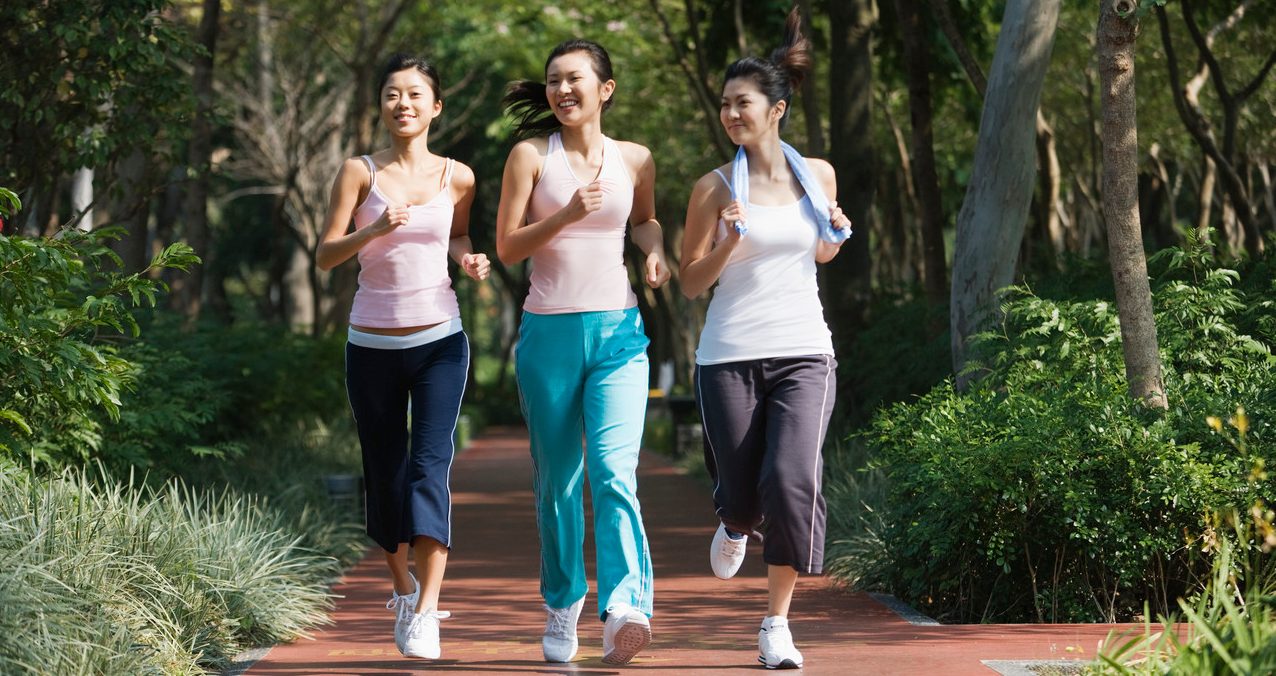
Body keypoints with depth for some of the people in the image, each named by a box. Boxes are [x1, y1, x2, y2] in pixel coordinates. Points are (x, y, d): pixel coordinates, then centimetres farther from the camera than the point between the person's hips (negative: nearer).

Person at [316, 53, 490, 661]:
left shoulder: (457, 178, 3)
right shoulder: (359, 172, -2)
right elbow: (325, 255, -6)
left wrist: (469, 259, -2)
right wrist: (375, 229, -23)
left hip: (439, 342, -1)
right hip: (373, 345, 1)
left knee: (430, 468, -15)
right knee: (385, 474, 9)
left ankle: (426, 613, -22)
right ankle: (403, 588, 34)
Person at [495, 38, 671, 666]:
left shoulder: (634, 160, 7)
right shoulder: (530, 156, 1)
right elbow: (506, 246, -1)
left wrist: (654, 251, 6)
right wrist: (566, 216, -16)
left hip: (617, 334, 0)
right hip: (549, 333, 0)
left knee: (614, 471, -18)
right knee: (557, 482, 7)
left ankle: (625, 610, -31)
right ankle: (562, 604, 26)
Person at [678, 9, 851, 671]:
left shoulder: (817, 175, 7)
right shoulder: (715, 187, -1)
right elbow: (691, 282, 1)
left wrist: (837, 237, 1)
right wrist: (729, 242, -17)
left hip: (803, 354, 1)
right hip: (730, 356, -1)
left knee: (791, 481, -18)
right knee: (741, 493, 3)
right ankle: (734, 526, 44)